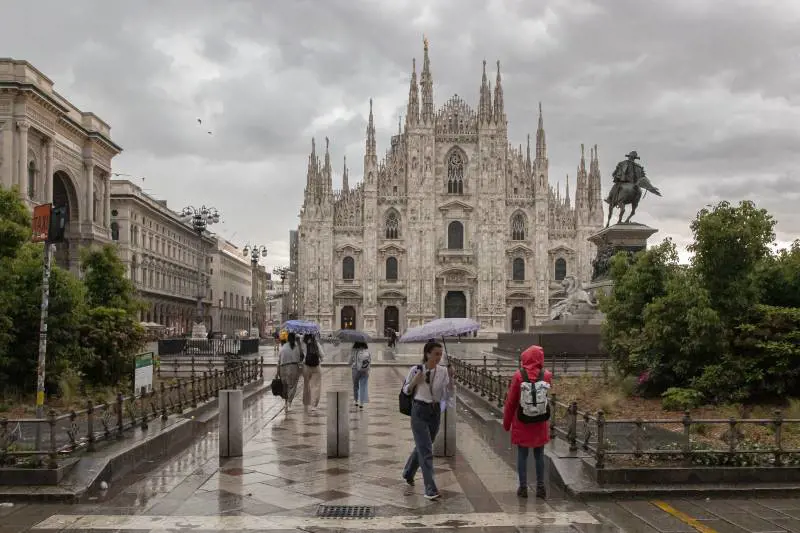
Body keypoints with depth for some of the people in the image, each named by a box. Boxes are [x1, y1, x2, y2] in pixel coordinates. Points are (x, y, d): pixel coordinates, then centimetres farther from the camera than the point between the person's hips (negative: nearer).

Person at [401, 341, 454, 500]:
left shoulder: (443, 371, -1)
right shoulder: (416, 369, -9)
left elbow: (449, 393, -1)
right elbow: (406, 391, 1)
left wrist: (451, 379, -16)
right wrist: (415, 381, -17)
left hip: (435, 411, 4)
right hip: (419, 411, -4)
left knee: (422, 447, 18)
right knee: (426, 451, -9)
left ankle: (408, 473, 44)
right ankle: (431, 489, -7)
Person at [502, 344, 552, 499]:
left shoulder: (518, 376, -13)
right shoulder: (546, 375, -7)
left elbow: (511, 401, -7)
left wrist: (506, 422, 4)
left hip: (521, 423, -2)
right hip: (540, 423, 2)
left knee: (522, 454, 7)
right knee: (539, 454, 12)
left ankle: (523, 487, 9)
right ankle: (540, 487, 13)